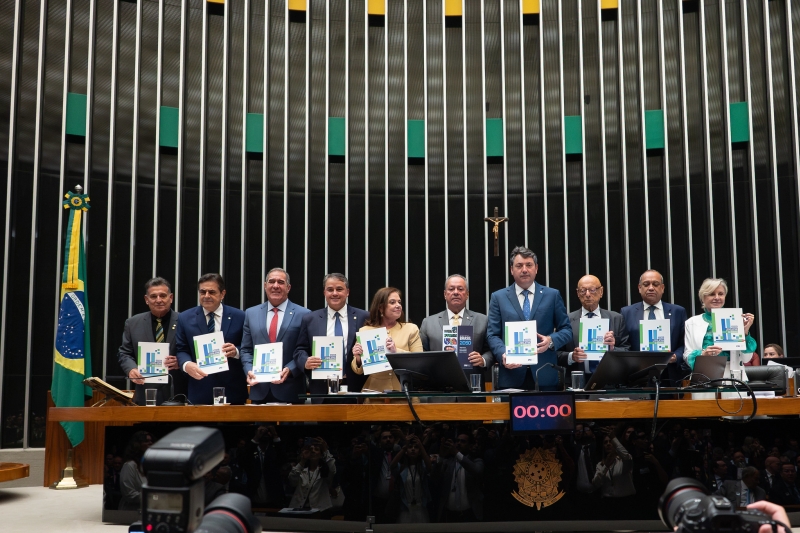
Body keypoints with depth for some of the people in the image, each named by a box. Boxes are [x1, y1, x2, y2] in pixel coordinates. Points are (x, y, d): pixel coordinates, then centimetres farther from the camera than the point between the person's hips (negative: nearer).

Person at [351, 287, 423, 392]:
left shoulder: (411, 329, 9)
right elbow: (358, 371, 12)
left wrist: (397, 351, -13)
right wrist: (358, 359, -9)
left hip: (403, 390, 0)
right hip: (374, 390, 0)